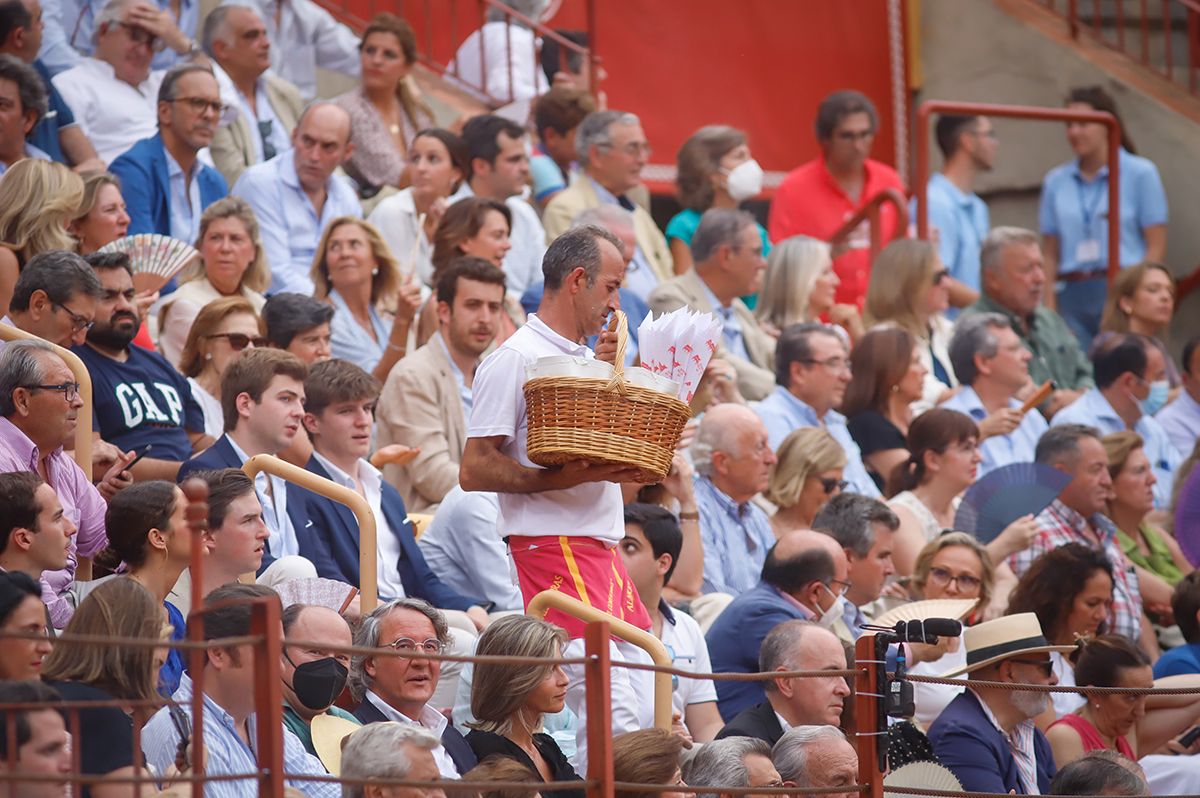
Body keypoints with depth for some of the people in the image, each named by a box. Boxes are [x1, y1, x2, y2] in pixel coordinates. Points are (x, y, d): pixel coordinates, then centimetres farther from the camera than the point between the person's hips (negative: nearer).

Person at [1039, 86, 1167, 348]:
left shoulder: (1139, 173, 3)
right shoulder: (1056, 181, 13)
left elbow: (1156, 247, -1)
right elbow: (1050, 255, 12)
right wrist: (1049, 312, 2)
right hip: (1073, 298, 3)